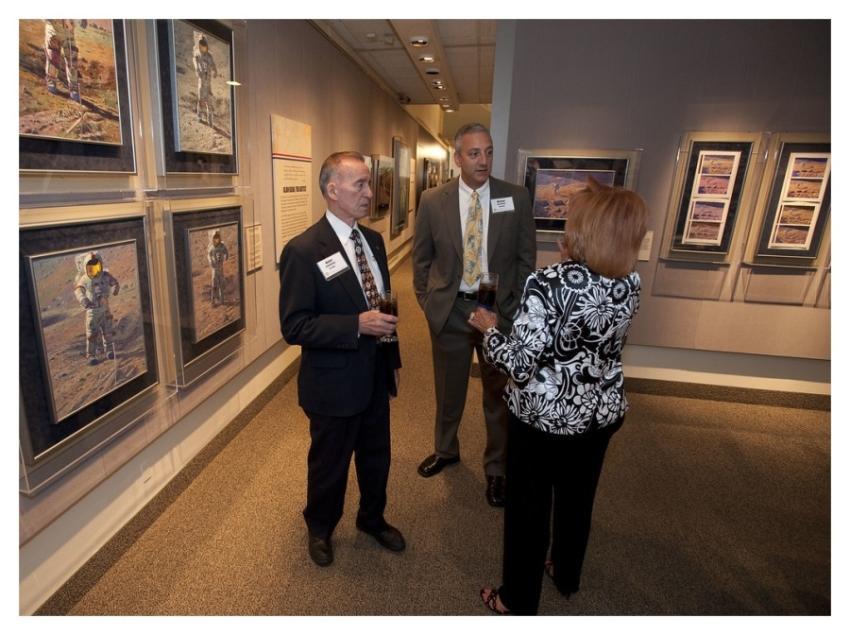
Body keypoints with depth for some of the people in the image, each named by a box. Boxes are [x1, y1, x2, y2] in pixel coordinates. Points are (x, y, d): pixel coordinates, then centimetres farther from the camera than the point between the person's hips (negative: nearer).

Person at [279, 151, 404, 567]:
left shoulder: (374, 240, 4)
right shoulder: (303, 251, -19)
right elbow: (293, 326, -21)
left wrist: (393, 359, 14)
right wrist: (357, 325, -30)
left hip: (375, 377, 6)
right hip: (334, 384, -6)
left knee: (376, 457, 24)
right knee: (329, 465, 18)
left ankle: (372, 518, 52)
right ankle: (319, 529, 47)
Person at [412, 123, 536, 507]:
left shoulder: (516, 198, -4)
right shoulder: (432, 201, -3)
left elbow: (526, 257, 1)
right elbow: (422, 258, 5)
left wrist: (516, 306, -3)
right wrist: (426, 301, 1)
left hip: (499, 308, 0)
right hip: (449, 309, 1)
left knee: (498, 393, 13)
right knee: (448, 389, 18)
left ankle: (496, 469, 35)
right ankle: (446, 450, 45)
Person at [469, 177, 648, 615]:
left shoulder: (550, 283, -27)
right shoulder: (630, 281, -6)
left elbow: (520, 365, -29)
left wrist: (489, 329, -10)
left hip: (543, 418, -6)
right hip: (602, 414, 6)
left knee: (528, 510, 15)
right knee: (577, 499, 27)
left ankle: (518, 602, 38)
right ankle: (567, 575, 53)